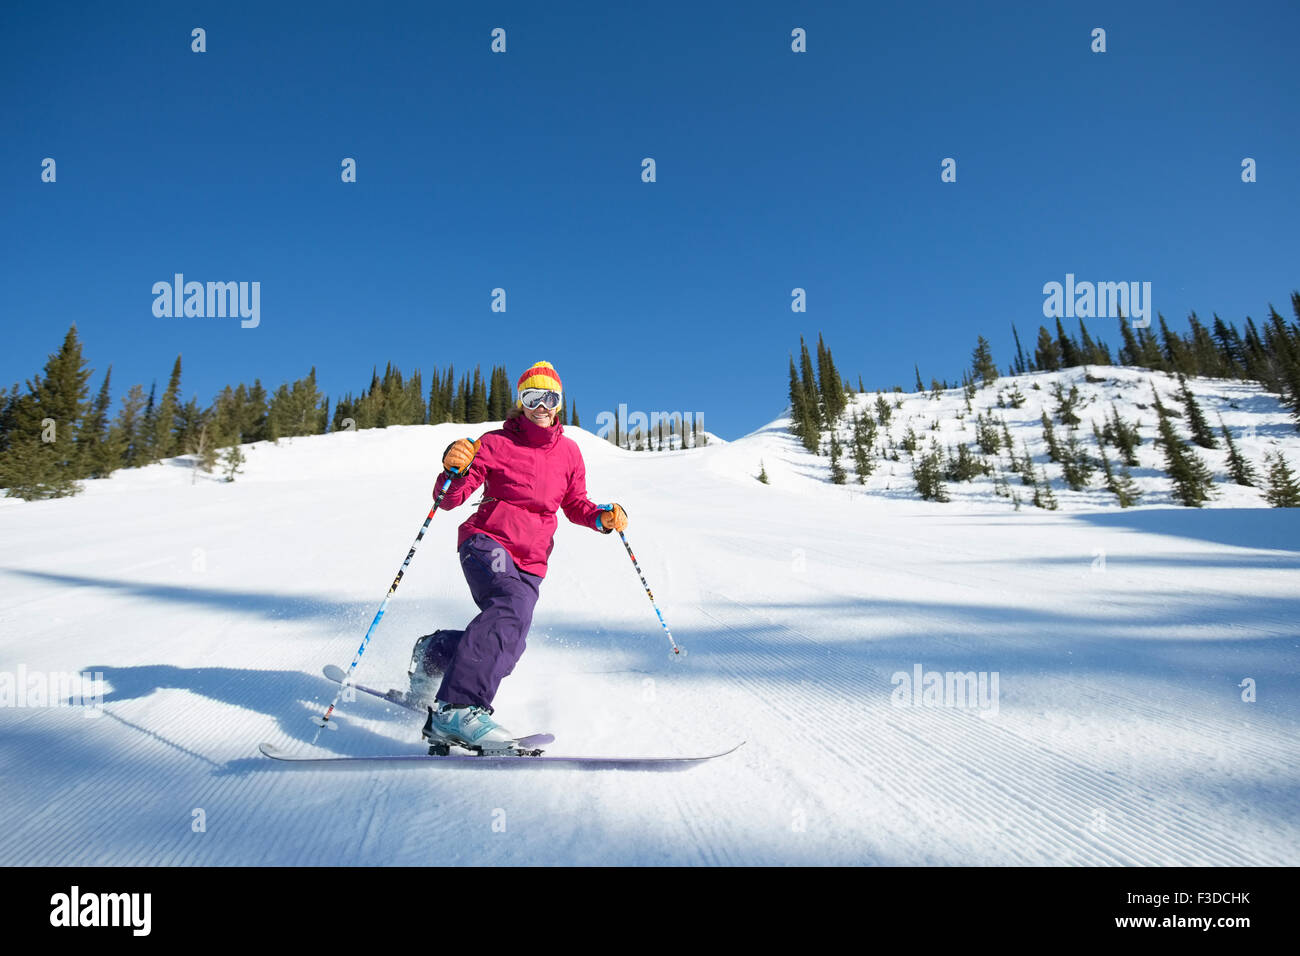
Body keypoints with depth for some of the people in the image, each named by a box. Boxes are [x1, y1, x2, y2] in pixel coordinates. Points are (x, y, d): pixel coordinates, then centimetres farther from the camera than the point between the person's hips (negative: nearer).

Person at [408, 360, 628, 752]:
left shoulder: (568, 451, 11)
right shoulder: (497, 443, -1)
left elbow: (575, 505, 21)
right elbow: (450, 499, -5)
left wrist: (603, 517, 0)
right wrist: (455, 469, -26)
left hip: (531, 562, 5)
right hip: (487, 540, -5)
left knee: (505, 645, -6)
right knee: (512, 607, -33)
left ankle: (433, 654, 24)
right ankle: (456, 710, -36)